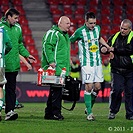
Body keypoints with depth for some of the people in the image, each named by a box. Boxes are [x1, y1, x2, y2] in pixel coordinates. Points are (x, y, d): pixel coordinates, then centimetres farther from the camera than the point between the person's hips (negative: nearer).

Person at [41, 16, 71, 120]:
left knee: (55, 90, 11)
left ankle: (49, 113, 15)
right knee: (56, 89, -12)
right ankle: (56, 113, -12)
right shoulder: (52, 33, -8)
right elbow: (47, 47, -17)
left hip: (62, 69, 10)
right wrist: (51, 61, -25)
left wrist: (68, 67, 28)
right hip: (55, 68, -10)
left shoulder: (65, 35, 23)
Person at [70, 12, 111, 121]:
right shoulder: (80, 32, -11)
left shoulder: (97, 28, 5)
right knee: (89, 87, -10)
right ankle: (89, 112, -5)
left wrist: (108, 46, 19)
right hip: (87, 63, -6)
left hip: (97, 62, 6)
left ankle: (89, 107, 23)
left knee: (97, 87, 4)